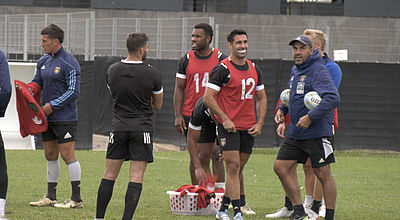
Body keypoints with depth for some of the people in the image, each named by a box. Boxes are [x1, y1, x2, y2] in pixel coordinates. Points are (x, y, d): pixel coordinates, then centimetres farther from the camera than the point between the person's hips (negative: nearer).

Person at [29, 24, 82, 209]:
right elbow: (37, 82, 19)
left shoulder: (69, 63, -13)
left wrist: (52, 105, -17)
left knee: (67, 155, -9)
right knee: (50, 155, 12)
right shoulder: (43, 61, 12)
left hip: (65, 117, -8)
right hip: (47, 117, 8)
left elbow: (73, 92, -15)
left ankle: (76, 199, -5)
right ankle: (50, 197, 19)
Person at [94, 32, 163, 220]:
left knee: (109, 176, 10)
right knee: (136, 177, -2)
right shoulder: (152, 74, -9)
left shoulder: (112, 71, 2)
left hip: (119, 127, 3)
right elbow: (157, 105, 5)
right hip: (142, 129, -3)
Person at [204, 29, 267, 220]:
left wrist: (259, 123, 6)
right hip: (229, 126, -6)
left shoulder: (254, 70, 11)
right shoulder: (222, 69, -9)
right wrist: (225, 119, -15)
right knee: (233, 167, -11)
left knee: (238, 169, 9)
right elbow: (208, 97, -11)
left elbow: (261, 98, 19)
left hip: (249, 128, 6)